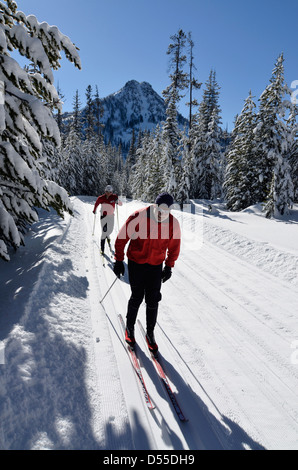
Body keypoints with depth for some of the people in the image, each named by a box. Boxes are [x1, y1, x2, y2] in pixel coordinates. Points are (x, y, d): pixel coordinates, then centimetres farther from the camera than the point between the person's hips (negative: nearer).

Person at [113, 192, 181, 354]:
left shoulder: (173, 224, -10)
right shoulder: (138, 217, -19)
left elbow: (174, 247, 7)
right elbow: (122, 238, -9)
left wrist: (169, 266, 9)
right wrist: (119, 260, -5)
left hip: (156, 265, 2)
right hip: (136, 263, -2)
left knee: (153, 300, 4)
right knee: (137, 297, 2)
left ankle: (150, 333, 23)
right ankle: (130, 327, 27)